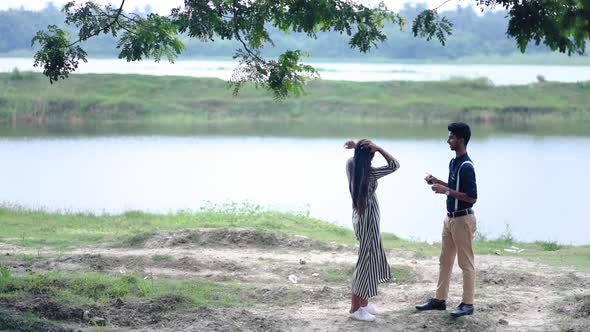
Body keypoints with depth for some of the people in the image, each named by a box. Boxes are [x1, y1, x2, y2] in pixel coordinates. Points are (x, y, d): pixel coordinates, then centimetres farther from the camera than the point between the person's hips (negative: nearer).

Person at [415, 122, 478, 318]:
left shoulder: (466, 166, -21)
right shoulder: (454, 162, 9)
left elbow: (472, 197, -23)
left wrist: (446, 191, -23)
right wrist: (437, 182, 9)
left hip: (463, 219, -10)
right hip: (450, 217, 10)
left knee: (466, 262, -1)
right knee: (445, 260, 15)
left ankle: (468, 304, 6)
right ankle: (440, 299, 23)